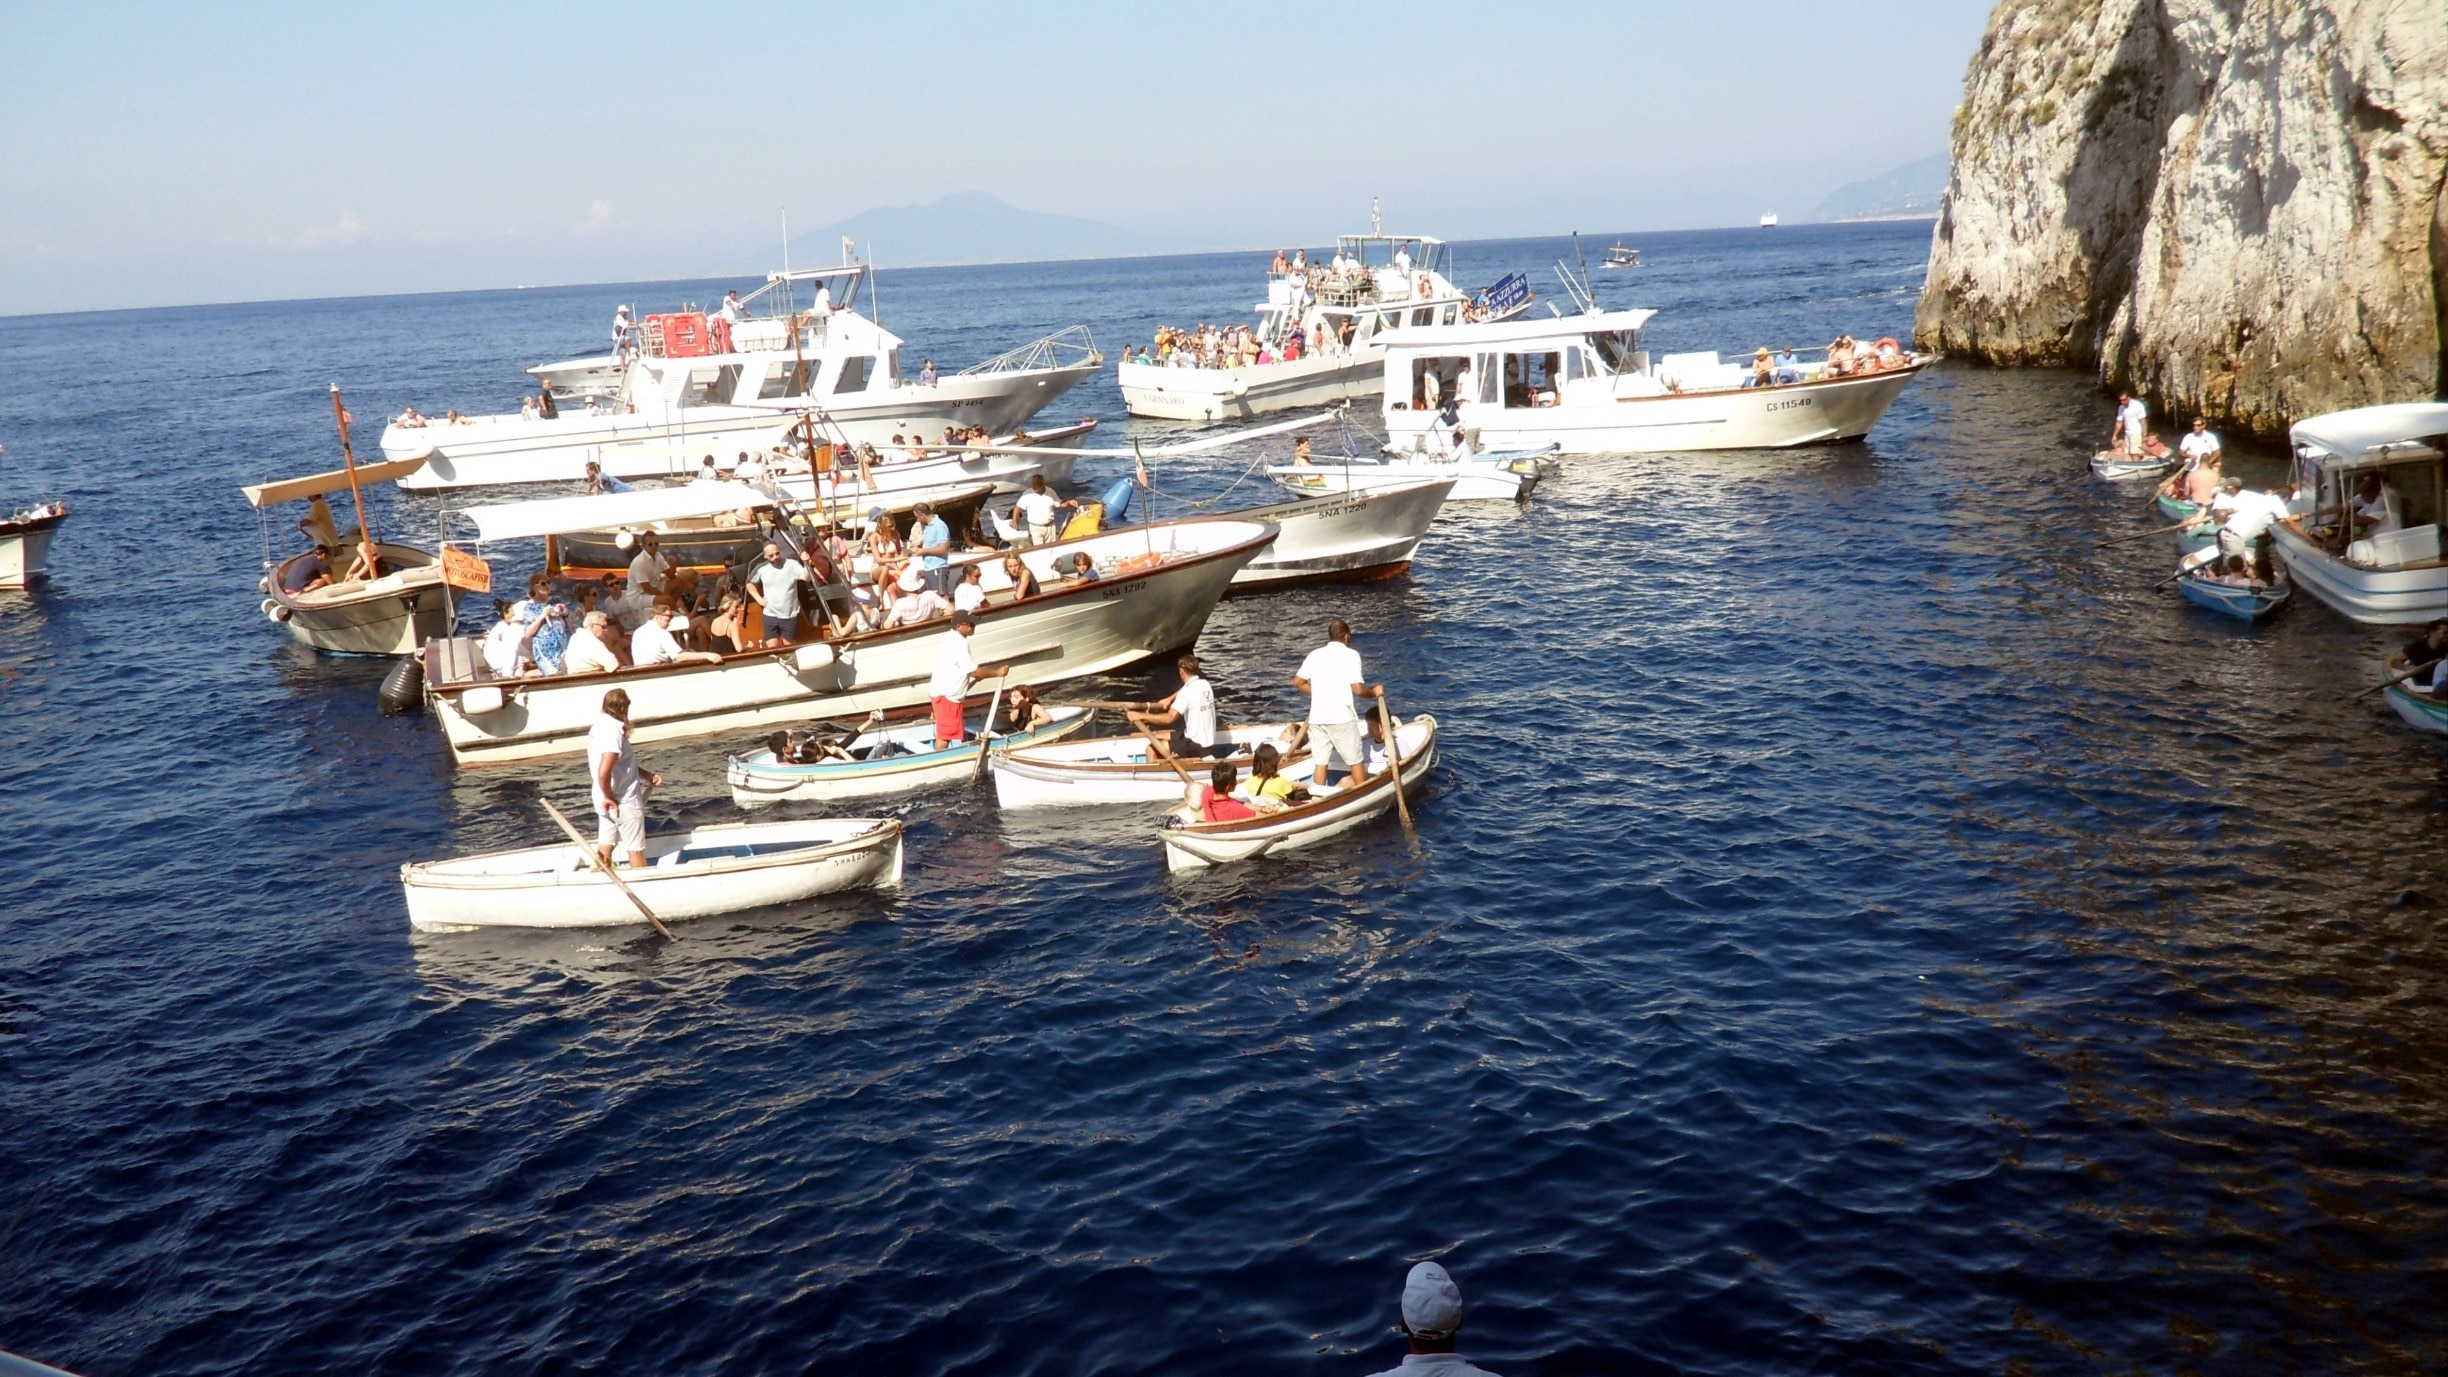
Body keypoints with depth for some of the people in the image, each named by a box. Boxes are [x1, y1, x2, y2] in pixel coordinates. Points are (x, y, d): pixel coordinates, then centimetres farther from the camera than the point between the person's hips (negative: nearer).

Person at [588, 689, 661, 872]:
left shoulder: (599, 726, 5)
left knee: (605, 844, 15)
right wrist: (609, 797, -18)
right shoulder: (613, 733, -24)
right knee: (636, 848, 5)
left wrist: (648, 775, 10)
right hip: (623, 802, -9)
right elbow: (604, 773, -33)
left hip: (607, 801, 9)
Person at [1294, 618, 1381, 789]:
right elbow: (1358, 689, -13)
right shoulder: (1350, 654, -5)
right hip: (1341, 717, -5)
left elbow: (1297, 682, 11)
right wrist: (1374, 692, 5)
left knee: (1321, 763, 11)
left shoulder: (1315, 654, 11)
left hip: (1317, 718, 5)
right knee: (1356, 762, 7)